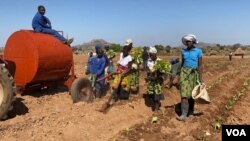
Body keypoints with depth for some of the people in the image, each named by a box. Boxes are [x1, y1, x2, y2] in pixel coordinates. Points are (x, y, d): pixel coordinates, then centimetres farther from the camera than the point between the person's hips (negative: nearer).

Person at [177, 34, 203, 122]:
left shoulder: (198, 51, -3)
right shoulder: (183, 51, 7)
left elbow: (200, 65, -5)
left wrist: (200, 78, -10)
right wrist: (180, 74, 13)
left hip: (194, 73, -2)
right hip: (184, 72, 2)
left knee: (192, 94, 8)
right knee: (184, 93, -8)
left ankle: (191, 112, 26)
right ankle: (184, 115, -10)